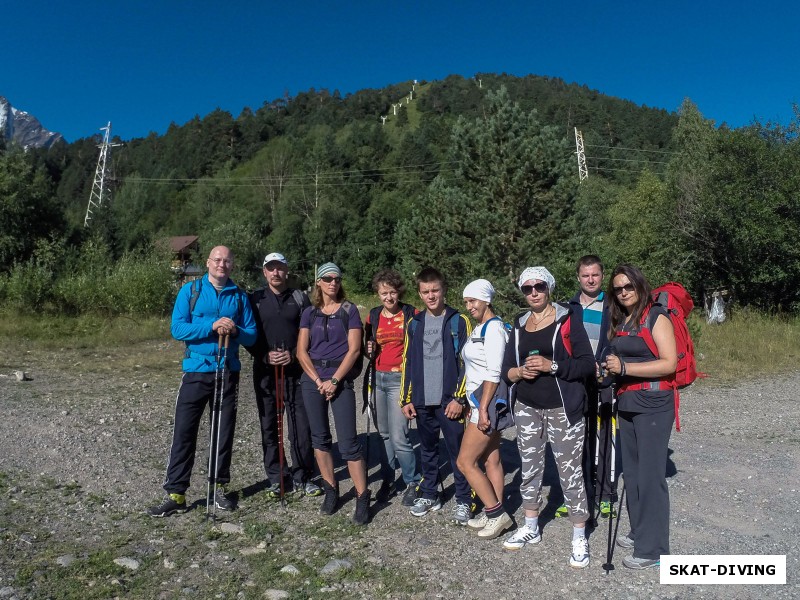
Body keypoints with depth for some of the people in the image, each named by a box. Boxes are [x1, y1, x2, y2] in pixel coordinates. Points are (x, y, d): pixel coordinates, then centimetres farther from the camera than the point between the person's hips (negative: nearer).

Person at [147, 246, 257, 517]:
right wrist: (212, 326, -21)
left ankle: (221, 486, 24)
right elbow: (178, 328, -10)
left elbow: (251, 335, 4)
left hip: (229, 373, 2)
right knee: (183, 432, -1)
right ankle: (175, 493, 9)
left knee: (224, 432, 10)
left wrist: (235, 331, -16)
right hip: (196, 371, -2)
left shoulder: (239, 296, 6)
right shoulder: (190, 291, 0)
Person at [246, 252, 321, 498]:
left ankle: (302, 477, 14)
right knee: (269, 426, 7)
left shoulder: (300, 298, 5)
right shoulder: (255, 299, 5)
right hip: (265, 372, 1)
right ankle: (275, 478, 19)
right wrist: (265, 356, -12)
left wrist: (294, 355, -10)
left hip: (296, 371, 0)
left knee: (301, 426, 0)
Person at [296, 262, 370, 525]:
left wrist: (334, 380, -12)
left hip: (341, 380, -3)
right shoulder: (310, 313, 8)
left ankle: (362, 499, 2)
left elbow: (354, 349, -5)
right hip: (312, 380, 3)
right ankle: (331, 491, 23)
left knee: (348, 442, -6)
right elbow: (301, 351, 3)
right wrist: (319, 381, -7)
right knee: (319, 437, 9)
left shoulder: (349, 310, 2)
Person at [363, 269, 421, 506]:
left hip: (400, 379, -4)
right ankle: (387, 480, 25)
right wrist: (368, 350, -3)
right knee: (384, 433, 12)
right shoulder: (373, 316, 7)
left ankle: (413, 483, 11)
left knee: (399, 436, -8)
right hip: (378, 378, 5)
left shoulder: (411, 314, -5)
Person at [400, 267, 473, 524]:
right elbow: (408, 363, 10)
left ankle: (463, 500, 18)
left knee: (458, 452, 4)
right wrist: (407, 399, 6)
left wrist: (459, 398, -10)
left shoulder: (459, 321, -4)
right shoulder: (414, 324, 8)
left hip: (450, 401, -4)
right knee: (427, 450, 16)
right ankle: (428, 494, 31)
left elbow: (468, 363, -6)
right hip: (422, 402, 4)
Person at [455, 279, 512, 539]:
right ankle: (495, 514, 22)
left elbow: (494, 373, -21)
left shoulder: (493, 328, -15)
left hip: (488, 404, -9)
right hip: (480, 403, 9)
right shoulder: (479, 327, 13)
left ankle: (496, 513, 7)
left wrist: (483, 409, -22)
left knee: (465, 461, -4)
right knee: (491, 460, 13)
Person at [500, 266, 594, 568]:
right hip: (526, 408, 5)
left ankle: (579, 537, 17)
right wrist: (519, 372, -11)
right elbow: (506, 368, 10)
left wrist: (552, 366, -22)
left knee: (570, 473, 0)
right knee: (529, 468, 14)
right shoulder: (520, 324, 9)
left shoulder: (568, 319, -5)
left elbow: (587, 364, -10)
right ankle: (530, 527, 32)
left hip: (562, 409, -5)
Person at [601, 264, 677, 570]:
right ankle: (639, 532, 29)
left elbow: (669, 363, -17)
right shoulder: (619, 321, 13)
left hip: (653, 405, -7)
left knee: (650, 475, -1)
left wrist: (625, 368, -20)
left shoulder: (656, 317, -8)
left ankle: (653, 548, 9)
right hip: (626, 404, 7)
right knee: (632, 472, 14)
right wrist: (610, 367, 3)